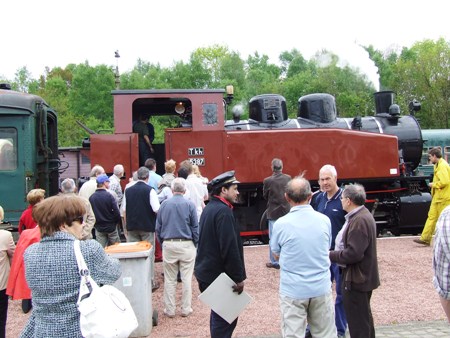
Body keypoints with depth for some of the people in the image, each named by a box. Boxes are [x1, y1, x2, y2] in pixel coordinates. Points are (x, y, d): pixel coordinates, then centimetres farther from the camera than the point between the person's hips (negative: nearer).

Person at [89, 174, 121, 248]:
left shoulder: (91, 197, -6)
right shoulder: (109, 196, -16)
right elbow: (116, 212, -16)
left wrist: (96, 224, 13)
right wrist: (115, 222, 3)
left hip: (99, 228, 3)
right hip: (111, 227, -3)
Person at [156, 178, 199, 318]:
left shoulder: (164, 204, 2)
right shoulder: (189, 205, -5)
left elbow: (158, 227, 8)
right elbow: (195, 227, -2)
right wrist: (196, 244, 8)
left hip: (168, 244, 2)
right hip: (186, 245, -2)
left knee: (169, 279, 9)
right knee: (186, 279, 7)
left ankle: (169, 309, 15)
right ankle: (186, 309, 12)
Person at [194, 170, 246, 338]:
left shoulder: (210, 208, 12)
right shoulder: (223, 212, -20)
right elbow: (230, 249, -24)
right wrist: (238, 278, -18)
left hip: (208, 272, 10)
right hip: (220, 275, -10)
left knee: (219, 314, 21)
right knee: (226, 317, -2)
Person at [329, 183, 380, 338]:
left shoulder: (359, 221, -24)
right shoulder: (362, 215, 10)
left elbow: (354, 253, -28)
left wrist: (331, 255, -17)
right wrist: (334, 253, 9)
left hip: (357, 279, -11)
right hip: (362, 277, 11)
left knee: (358, 322, 0)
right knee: (364, 317, 25)